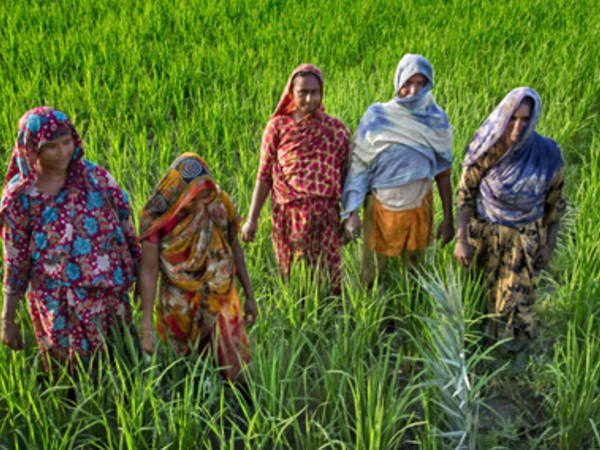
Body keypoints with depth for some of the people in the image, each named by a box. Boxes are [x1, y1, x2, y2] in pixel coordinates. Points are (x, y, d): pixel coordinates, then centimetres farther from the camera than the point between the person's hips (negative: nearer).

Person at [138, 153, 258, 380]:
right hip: (180, 308, -1)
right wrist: (147, 328, -11)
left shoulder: (218, 204, -10)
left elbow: (234, 248, 3)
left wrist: (249, 296, 10)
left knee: (236, 366, 5)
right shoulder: (157, 219, -17)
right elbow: (148, 272, -12)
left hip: (221, 299, 2)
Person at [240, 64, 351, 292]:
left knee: (327, 278, 2)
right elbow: (264, 176, 5)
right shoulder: (277, 127, 4)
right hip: (288, 215, 0)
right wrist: (252, 219, 2)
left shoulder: (337, 129, 6)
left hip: (325, 215, 0)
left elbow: (346, 177, 8)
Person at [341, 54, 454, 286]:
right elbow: (358, 166, -7)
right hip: (380, 208, -1)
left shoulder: (437, 121, -2)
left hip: (418, 209, 1)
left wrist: (448, 218, 6)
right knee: (371, 277, 9)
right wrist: (351, 212, -12)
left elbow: (443, 173, 5)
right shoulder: (377, 117, -8)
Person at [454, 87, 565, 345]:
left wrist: (548, 246, 1)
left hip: (523, 239, 0)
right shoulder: (486, 149, -18)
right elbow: (465, 193, -10)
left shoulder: (548, 154, -16)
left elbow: (554, 203, -3)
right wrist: (461, 239, -11)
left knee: (513, 301, 12)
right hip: (482, 234, 0)